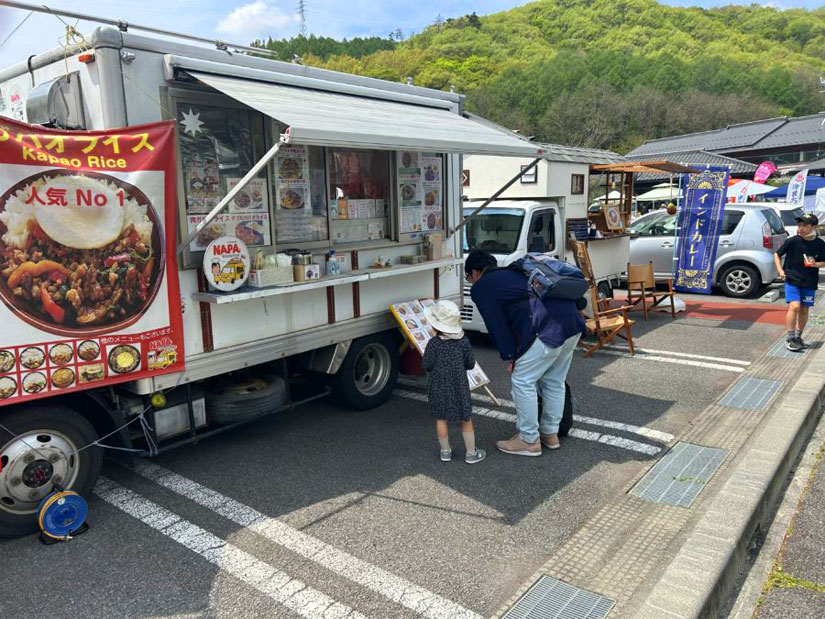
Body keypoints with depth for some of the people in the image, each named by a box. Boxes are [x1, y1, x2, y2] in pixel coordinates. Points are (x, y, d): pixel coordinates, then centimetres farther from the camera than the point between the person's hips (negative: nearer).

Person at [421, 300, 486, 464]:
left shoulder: (434, 343, -14)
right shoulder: (463, 342, -8)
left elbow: (427, 365, -10)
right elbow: (470, 363, -1)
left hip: (438, 386, 0)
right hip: (459, 386, 0)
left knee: (441, 419, 14)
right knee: (466, 420, 12)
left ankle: (445, 451, 24)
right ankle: (471, 453, 21)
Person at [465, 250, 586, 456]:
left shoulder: (481, 288, 8)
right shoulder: (513, 273, 31)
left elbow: (497, 325, 3)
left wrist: (510, 356, 9)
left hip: (547, 328, -9)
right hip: (573, 319, 9)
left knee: (523, 382, 6)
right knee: (554, 381, 21)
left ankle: (529, 441, 16)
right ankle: (550, 433, 34)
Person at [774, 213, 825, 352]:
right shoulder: (792, 241, -7)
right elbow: (777, 255, 3)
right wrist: (780, 270, -8)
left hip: (809, 283, 3)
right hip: (792, 279, -3)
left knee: (804, 310, 10)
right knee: (794, 306, -16)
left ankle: (798, 336, 27)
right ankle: (790, 338, -9)